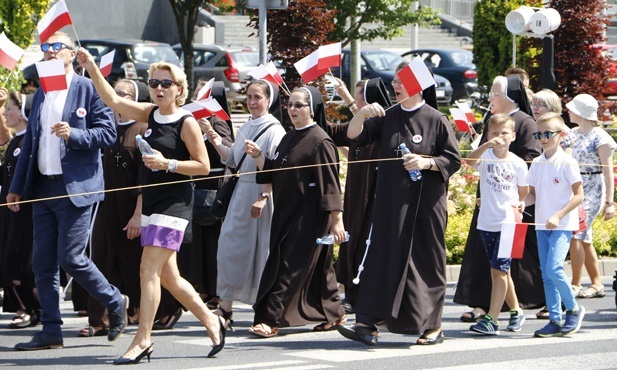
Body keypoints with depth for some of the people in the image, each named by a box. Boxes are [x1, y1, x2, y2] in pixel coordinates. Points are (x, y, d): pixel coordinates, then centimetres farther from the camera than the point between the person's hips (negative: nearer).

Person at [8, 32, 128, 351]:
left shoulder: (88, 89, -5)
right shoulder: (40, 96, 16)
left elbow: (108, 133, -9)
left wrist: (73, 135, -24)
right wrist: (16, 187, 18)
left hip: (75, 186, -7)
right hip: (43, 187, 7)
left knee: (70, 258, -10)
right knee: (43, 263, 5)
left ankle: (116, 303, 13)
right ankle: (51, 332, 10)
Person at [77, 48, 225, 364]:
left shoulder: (186, 122, -9)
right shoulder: (149, 114, 10)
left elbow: (203, 166, -10)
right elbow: (113, 100, 9)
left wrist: (167, 164, -20)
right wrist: (91, 68, 0)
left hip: (174, 204, -8)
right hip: (150, 203, 8)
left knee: (149, 270, -14)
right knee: (167, 276, 11)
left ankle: (142, 340, -12)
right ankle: (211, 321, 26)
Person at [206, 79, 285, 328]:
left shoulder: (274, 130, -10)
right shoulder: (245, 128, 13)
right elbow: (233, 162, 17)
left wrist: (263, 197, -21)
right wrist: (218, 145, 2)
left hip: (263, 194, -7)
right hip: (242, 193, 7)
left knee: (261, 249, -3)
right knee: (230, 246, 3)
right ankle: (225, 309, 7)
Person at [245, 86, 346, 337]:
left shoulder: (320, 141, -13)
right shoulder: (289, 139, 13)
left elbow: (330, 184, -15)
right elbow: (273, 173, 15)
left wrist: (337, 220, -18)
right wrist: (258, 156, -2)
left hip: (308, 217, -8)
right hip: (287, 213, 8)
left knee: (290, 267, -8)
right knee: (317, 268, 15)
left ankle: (270, 319, -9)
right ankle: (334, 314, 25)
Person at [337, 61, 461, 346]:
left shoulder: (436, 120, -3)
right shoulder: (386, 118, 8)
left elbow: (454, 160, -2)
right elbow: (354, 135, 0)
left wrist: (427, 163, -17)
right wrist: (361, 115, -18)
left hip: (423, 204, -4)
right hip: (389, 203, 4)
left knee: (424, 261, 2)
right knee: (382, 258, -1)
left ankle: (433, 325, 13)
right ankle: (369, 323, -3)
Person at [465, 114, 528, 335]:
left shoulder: (518, 164, -3)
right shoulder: (486, 156, -3)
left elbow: (523, 192, 14)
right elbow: (469, 161, -28)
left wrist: (519, 205, 1)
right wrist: (486, 145, -41)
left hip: (508, 223, -3)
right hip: (487, 223, 3)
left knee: (498, 270, -11)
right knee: (501, 270, 15)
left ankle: (492, 319, -12)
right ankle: (516, 312, 31)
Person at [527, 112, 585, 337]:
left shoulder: (567, 163, -10)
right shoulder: (537, 164, 8)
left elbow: (578, 196, -10)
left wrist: (558, 216, -18)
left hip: (562, 225, -6)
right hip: (542, 225, 6)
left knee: (554, 268, -18)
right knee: (546, 275, 6)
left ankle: (573, 309, 2)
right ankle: (555, 321, 11)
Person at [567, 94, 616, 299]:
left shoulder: (599, 138, -10)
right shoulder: (572, 134, 10)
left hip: (592, 190, -7)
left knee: (575, 235, -15)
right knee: (584, 239, 9)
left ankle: (576, 285, -9)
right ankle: (597, 284, 17)